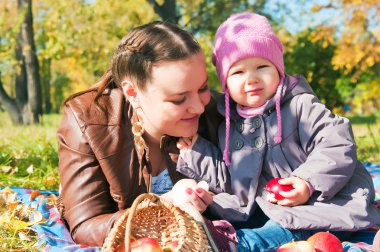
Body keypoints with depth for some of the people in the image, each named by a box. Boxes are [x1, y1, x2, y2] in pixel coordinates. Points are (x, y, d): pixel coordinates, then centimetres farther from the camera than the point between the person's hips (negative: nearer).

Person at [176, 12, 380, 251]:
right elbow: (227, 178, 16)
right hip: (259, 210, 7)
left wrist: (309, 182, -25)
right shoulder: (229, 127, 11)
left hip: (314, 203, -6)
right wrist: (197, 150, 8)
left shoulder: (300, 105, -6)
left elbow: (337, 145, -14)